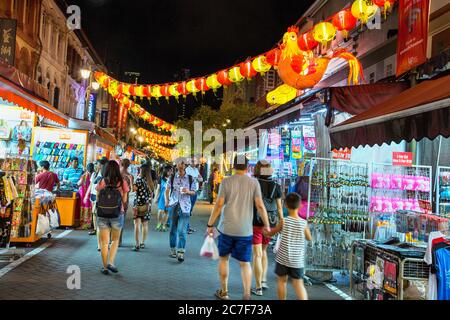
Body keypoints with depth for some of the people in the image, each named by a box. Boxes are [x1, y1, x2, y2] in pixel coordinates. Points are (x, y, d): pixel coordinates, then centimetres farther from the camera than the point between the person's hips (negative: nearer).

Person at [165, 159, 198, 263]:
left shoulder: (190, 179, 2)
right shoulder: (172, 178, 5)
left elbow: (194, 192, 7)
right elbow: (167, 190, 9)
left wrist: (188, 191, -14)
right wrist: (167, 200, -7)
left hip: (184, 207, -2)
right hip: (173, 205, 2)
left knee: (182, 231, -9)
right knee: (173, 229, 12)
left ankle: (181, 253, -9)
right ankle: (173, 250, 27)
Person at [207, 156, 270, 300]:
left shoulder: (226, 182, -3)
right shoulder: (254, 182, -2)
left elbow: (219, 205, -6)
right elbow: (260, 205, -6)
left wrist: (210, 225, 1)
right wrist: (266, 225, 3)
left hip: (226, 228, 0)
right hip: (245, 230, 0)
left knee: (224, 258, 18)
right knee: (245, 263, 9)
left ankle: (224, 292, 27)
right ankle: (247, 295, 4)